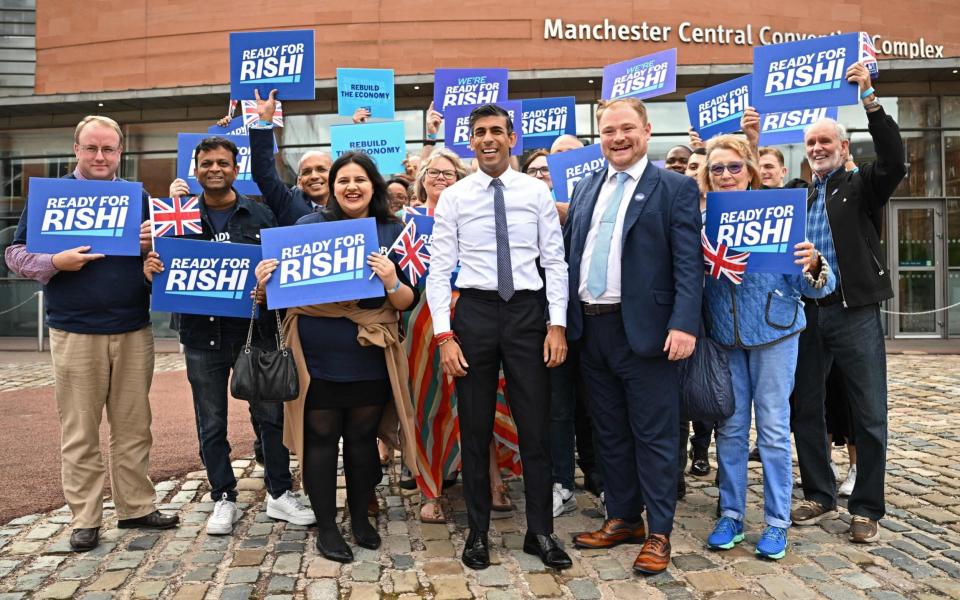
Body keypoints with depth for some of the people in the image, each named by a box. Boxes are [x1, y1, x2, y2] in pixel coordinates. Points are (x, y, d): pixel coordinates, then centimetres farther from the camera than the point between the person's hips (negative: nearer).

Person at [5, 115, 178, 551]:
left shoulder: (137, 196, 12)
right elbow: (15, 253, 2)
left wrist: (155, 244, -7)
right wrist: (55, 262, -18)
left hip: (134, 331, 3)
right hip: (75, 332, -2)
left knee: (134, 427, 9)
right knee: (79, 433, 4)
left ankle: (136, 507, 21)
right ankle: (85, 519, 14)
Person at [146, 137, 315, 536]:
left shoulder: (260, 215, 4)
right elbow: (165, 270, 8)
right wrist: (150, 269, -15)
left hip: (254, 330, 0)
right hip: (202, 335, 1)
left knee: (270, 414, 7)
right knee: (212, 425, 10)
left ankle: (279, 494, 22)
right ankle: (224, 500, 25)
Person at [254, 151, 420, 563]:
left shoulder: (393, 232, 2)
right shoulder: (309, 226, 1)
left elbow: (409, 302, 0)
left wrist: (391, 282, -21)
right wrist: (264, 285, -16)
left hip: (369, 357, 1)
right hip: (318, 356, -1)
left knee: (362, 438, 13)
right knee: (321, 440, 7)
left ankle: (360, 517, 32)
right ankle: (326, 526, 23)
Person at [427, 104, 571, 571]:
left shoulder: (536, 192, 4)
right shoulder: (453, 197, 2)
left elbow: (555, 262, 3)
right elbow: (439, 270, -2)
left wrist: (557, 325, -4)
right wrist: (444, 335, -9)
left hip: (528, 311, 1)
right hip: (475, 311, 0)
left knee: (536, 428, 7)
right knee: (474, 430, 9)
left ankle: (540, 532, 23)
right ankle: (478, 532, 26)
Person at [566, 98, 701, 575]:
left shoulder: (675, 188, -2)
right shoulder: (585, 187, 15)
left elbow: (689, 263, -9)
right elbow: (568, 251, 14)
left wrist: (684, 324, -20)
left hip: (644, 328, -5)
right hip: (591, 327, 6)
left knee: (653, 435, 3)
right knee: (609, 432, 15)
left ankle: (658, 533, 16)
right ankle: (622, 518, 30)